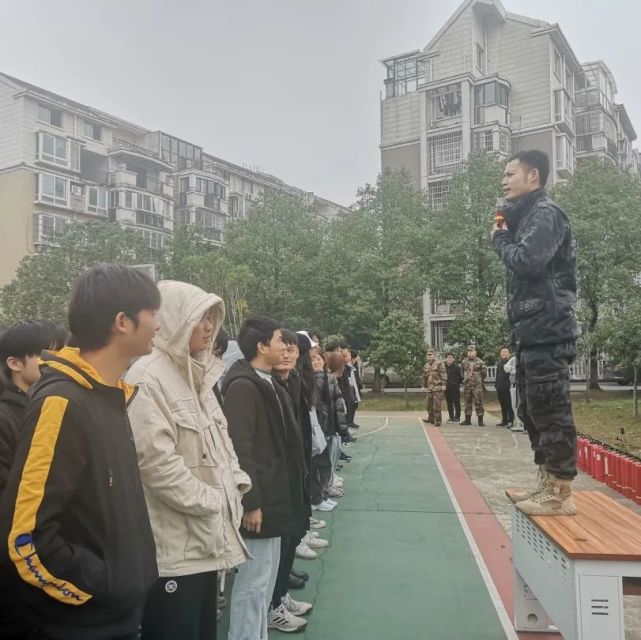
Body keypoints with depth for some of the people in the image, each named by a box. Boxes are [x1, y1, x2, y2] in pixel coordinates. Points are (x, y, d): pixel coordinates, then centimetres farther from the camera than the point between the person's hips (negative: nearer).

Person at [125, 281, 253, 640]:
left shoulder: (198, 374, 12)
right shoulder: (148, 378, -17)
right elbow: (157, 461, -23)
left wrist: (237, 485, 3)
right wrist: (210, 502, -13)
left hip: (205, 537, 9)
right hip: (174, 546, -9)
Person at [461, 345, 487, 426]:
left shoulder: (480, 362, -3)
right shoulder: (464, 362, 10)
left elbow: (484, 373, 1)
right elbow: (462, 372, 23)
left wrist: (479, 379, 5)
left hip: (477, 386, -4)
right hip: (467, 385, 4)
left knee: (479, 403, -5)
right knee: (467, 403, 10)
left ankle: (480, 420, 0)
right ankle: (467, 420, 18)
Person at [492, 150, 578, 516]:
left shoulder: (546, 213, -8)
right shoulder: (528, 216, 22)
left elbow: (527, 262, -22)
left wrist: (501, 239, -5)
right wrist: (506, 239, 4)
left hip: (547, 331, -10)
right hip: (532, 331, 10)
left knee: (551, 410, -7)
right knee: (533, 411, 13)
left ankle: (561, 494, 0)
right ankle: (548, 482, 23)